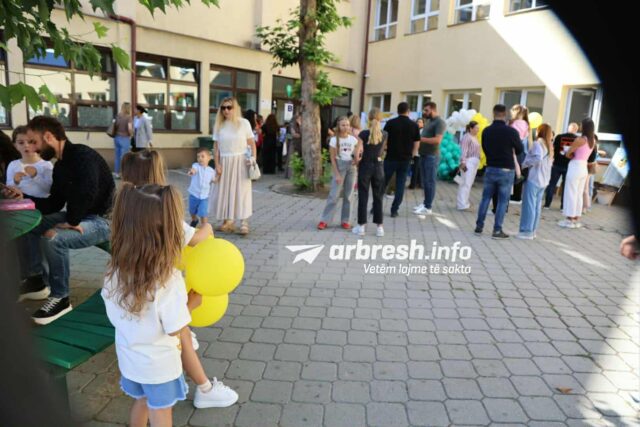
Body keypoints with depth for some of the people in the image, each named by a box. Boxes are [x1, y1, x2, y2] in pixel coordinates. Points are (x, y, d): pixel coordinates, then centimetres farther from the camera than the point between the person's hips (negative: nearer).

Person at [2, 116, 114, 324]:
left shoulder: (83, 155, -18)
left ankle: (60, 297, -12)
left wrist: (71, 222, -23)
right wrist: (23, 198, 6)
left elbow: (87, 193, -34)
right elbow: (54, 203, 14)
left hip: (102, 220, -10)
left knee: (53, 238, -31)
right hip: (77, 216, 10)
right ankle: (38, 280, 19)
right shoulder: (60, 165, 12)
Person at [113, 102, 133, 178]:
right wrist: (131, 135, -3)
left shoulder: (118, 116, 6)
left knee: (117, 156, 12)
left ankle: (117, 173, 19)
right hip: (125, 138, -6)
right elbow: (130, 128, -20)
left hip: (117, 137, 6)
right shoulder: (128, 117, -12)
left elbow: (114, 126, 11)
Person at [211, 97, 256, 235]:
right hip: (225, 162, 3)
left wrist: (253, 158, -11)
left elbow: (252, 143, 1)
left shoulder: (244, 123, -2)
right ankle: (227, 221, 16)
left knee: (242, 190, -3)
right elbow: (216, 147, 5)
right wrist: (217, 164, -2)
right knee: (225, 191, 6)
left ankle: (244, 223, 0)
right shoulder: (219, 125, 4)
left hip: (241, 161, -3)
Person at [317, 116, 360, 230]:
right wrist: (336, 174, -11)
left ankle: (345, 220, 14)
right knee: (334, 195, -6)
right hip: (339, 166, -3)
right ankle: (324, 220, -1)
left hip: (351, 167, 3)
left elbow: (356, 155, 12)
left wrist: (356, 160, -11)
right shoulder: (334, 139, -5)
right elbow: (332, 158, -5)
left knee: (348, 196, 6)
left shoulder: (353, 139, 4)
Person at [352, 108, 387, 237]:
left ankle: (361, 226, 6)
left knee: (363, 197, 4)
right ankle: (379, 227, 10)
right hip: (378, 166, 3)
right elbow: (381, 151, 8)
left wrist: (357, 160, 6)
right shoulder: (384, 134, 1)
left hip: (365, 166, -2)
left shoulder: (364, 133, -10)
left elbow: (357, 153, -12)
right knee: (378, 197, 9)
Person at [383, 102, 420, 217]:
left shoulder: (390, 123, -5)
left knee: (383, 182, 9)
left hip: (391, 157, -1)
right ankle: (394, 210, 6)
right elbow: (416, 143, 5)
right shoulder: (414, 125, 1)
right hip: (405, 159, 1)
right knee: (400, 185, 6)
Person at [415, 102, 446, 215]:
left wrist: (421, 139, -21)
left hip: (432, 156, -9)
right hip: (424, 155, 9)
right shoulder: (429, 121, 18)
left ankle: (428, 207, -1)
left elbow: (437, 140, -22)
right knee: (425, 181, 12)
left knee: (430, 182, -5)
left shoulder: (440, 122, -10)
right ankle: (425, 203, 20)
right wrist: (419, 138, 5)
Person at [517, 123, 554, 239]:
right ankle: (532, 230, 16)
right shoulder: (549, 145, 15)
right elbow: (549, 162, 16)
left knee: (529, 205, -4)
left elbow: (538, 158, -24)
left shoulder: (538, 143, -10)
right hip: (543, 180, 8)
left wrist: (524, 164, -13)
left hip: (533, 179, -8)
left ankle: (527, 231, -1)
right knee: (537, 206, 11)